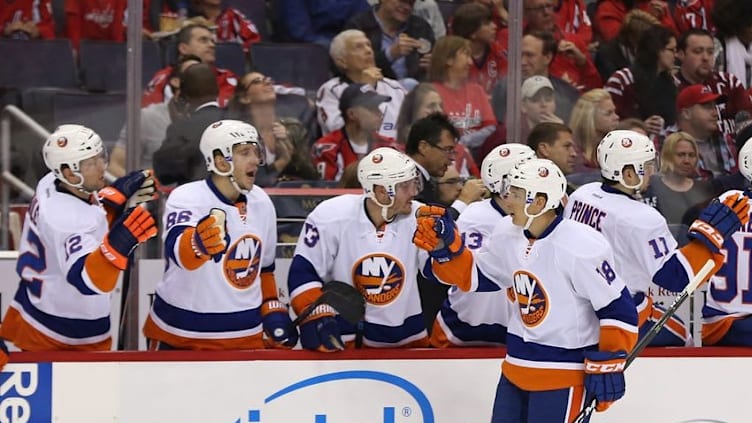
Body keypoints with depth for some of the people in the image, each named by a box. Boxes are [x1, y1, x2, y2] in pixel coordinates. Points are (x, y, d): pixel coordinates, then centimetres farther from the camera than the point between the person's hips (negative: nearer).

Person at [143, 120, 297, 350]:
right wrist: (204, 235, -57)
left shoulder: (261, 203, 5)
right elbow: (180, 253, -37)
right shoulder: (186, 198, -17)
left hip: (245, 336, 6)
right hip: (180, 335, -5)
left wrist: (273, 308, 14)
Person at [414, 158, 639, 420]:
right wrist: (445, 247, -1)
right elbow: (473, 275, 16)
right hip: (517, 369, 8)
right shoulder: (508, 235, 0)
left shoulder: (582, 247, -21)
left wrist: (608, 366, -17)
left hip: (565, 374, -8)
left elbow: (618, 309, -16)